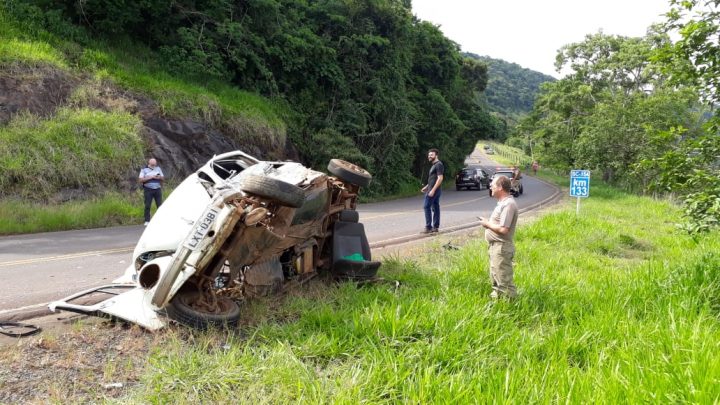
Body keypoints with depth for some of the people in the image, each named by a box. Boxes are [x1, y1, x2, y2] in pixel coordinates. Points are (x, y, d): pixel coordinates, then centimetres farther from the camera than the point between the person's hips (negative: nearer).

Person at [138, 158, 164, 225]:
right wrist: (149, 177, -14)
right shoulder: (144, 170, 5)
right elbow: (140, 180, -4)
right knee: (147, 206, -4)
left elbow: (163, 178, 17)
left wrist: (160, 177, -6)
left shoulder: (158, 168, 15)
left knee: (160, 205, -2)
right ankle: (147, 221, 0)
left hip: (157, 189, 3)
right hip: (148, 189, -2)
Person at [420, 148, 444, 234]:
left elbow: (440, 178, -21)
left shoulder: (438, 164, -13)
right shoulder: (434, 165, 18)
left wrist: (433, 190, -25)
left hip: (434, 190, -10)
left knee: (426, 207, -9)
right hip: (433, 189, 10)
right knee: (435, 207, 9)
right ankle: (435, 227, 12)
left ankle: (428, 227, -8)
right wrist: (426, 187, 23)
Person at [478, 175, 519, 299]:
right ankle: (496, 296, 34)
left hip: (501, 247, -11)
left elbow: (503, 229, -26)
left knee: (504, 281, -5)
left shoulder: (508, 204, -20)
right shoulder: (503, 202, 13)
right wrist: (488, 221, 5)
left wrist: (487, 224, -13)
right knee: (495, 278, 22)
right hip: (495, 246, 11)